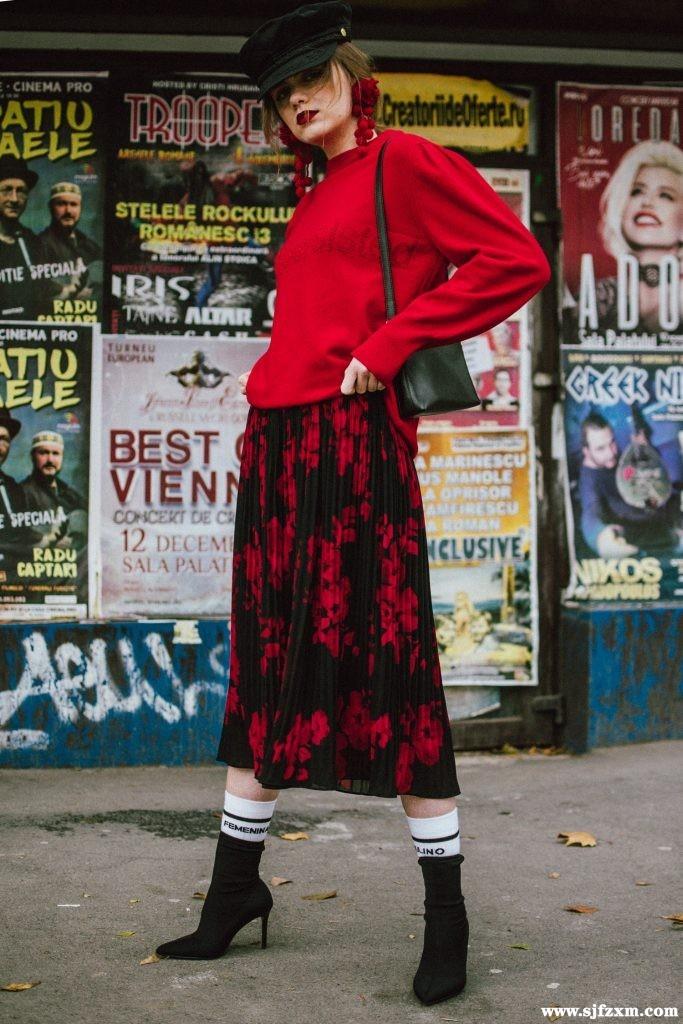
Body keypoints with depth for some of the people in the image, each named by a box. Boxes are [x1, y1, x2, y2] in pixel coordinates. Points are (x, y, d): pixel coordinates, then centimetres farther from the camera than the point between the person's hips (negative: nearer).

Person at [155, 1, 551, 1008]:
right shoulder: (313, 197, 21)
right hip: (277, 443, 8)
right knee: (269, 668, 12)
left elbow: (517, 260, -11)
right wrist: (269, 411, 11)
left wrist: (388, 347, -13)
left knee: (389, 669, -5)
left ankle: (445, 914, 5)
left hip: (356, 444, -8)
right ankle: (236, 886, 23)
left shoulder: (403, 160, -1)